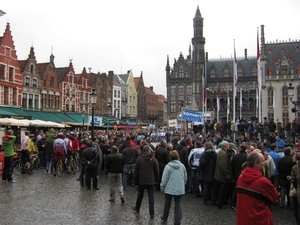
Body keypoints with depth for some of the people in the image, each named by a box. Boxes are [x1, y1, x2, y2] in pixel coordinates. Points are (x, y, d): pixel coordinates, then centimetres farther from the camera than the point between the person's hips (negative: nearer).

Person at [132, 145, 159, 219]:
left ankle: (137, 208, 38)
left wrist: (136, 182, 5)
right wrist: (156, 180, 12)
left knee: (140, 194, 20)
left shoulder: (139, 159, -5)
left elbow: (136, 172, -2)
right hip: (151, 181, -1)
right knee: (151, 196, 4)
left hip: (141, 181, 1)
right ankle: (151, 213, 3)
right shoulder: (153, 159, -7)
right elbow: (156, 171, 0)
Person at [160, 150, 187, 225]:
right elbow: (185, 178, 9)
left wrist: (162, 187, 3)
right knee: (178, 205, 9)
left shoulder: (168, 166, -14)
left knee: (167, 204, 17)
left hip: (169, 189, -2)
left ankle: (164, 218, 35)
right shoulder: (182, 166, -1)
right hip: (179, 189, 2)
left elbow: (164, 179, -10)